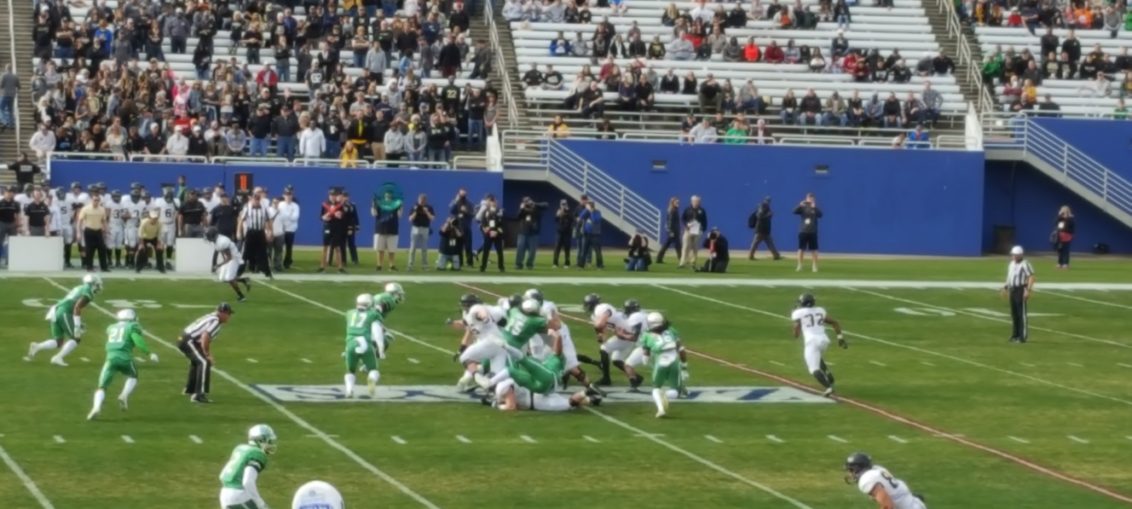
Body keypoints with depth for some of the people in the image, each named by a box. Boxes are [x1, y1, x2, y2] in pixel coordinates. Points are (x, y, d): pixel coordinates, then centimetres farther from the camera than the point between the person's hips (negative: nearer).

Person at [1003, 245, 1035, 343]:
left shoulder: (1025, 264, -13)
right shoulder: (1011, 264, 15)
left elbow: (1031, 278, -17)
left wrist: (1028, 290, -23)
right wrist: (1006, 287, 19)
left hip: (1021, 290, -9)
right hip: (1012, 289, 9)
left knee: (1021, 313, -7)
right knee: (1014, 313, 12)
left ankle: (1023, 336, -5)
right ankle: (1016, 334, 21)